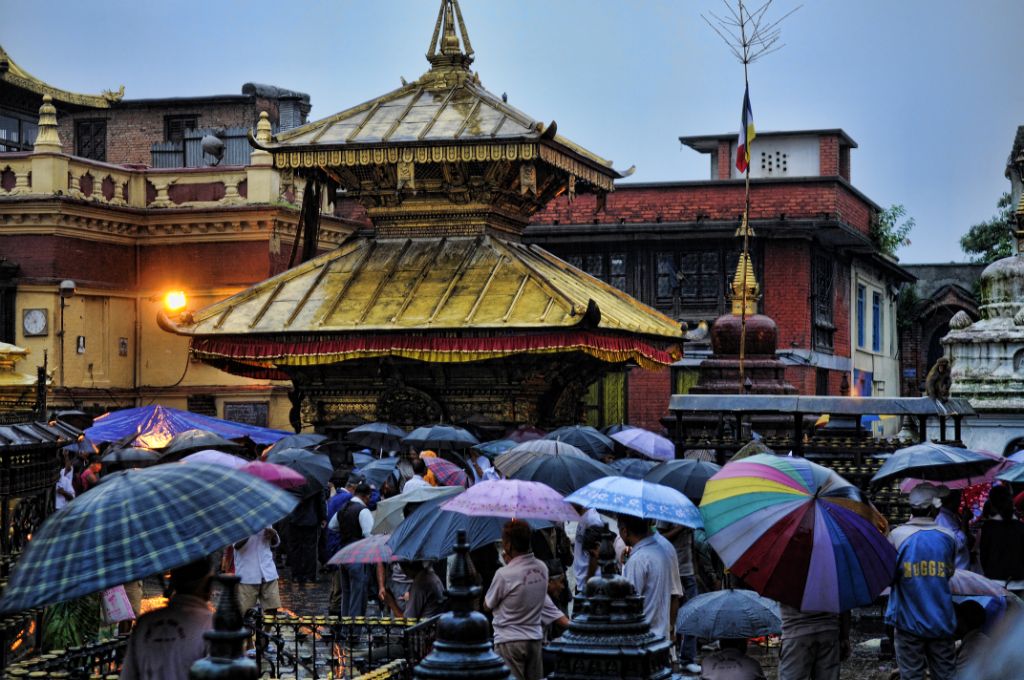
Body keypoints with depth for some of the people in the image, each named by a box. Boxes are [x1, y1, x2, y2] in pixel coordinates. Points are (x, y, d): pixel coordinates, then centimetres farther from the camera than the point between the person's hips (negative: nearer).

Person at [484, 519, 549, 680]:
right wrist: (511, 564, 6)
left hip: (509, 641, -6)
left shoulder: (504, 574, -19)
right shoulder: (542, 568, 0)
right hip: (535, 638, 6)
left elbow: (487, 606, -4)